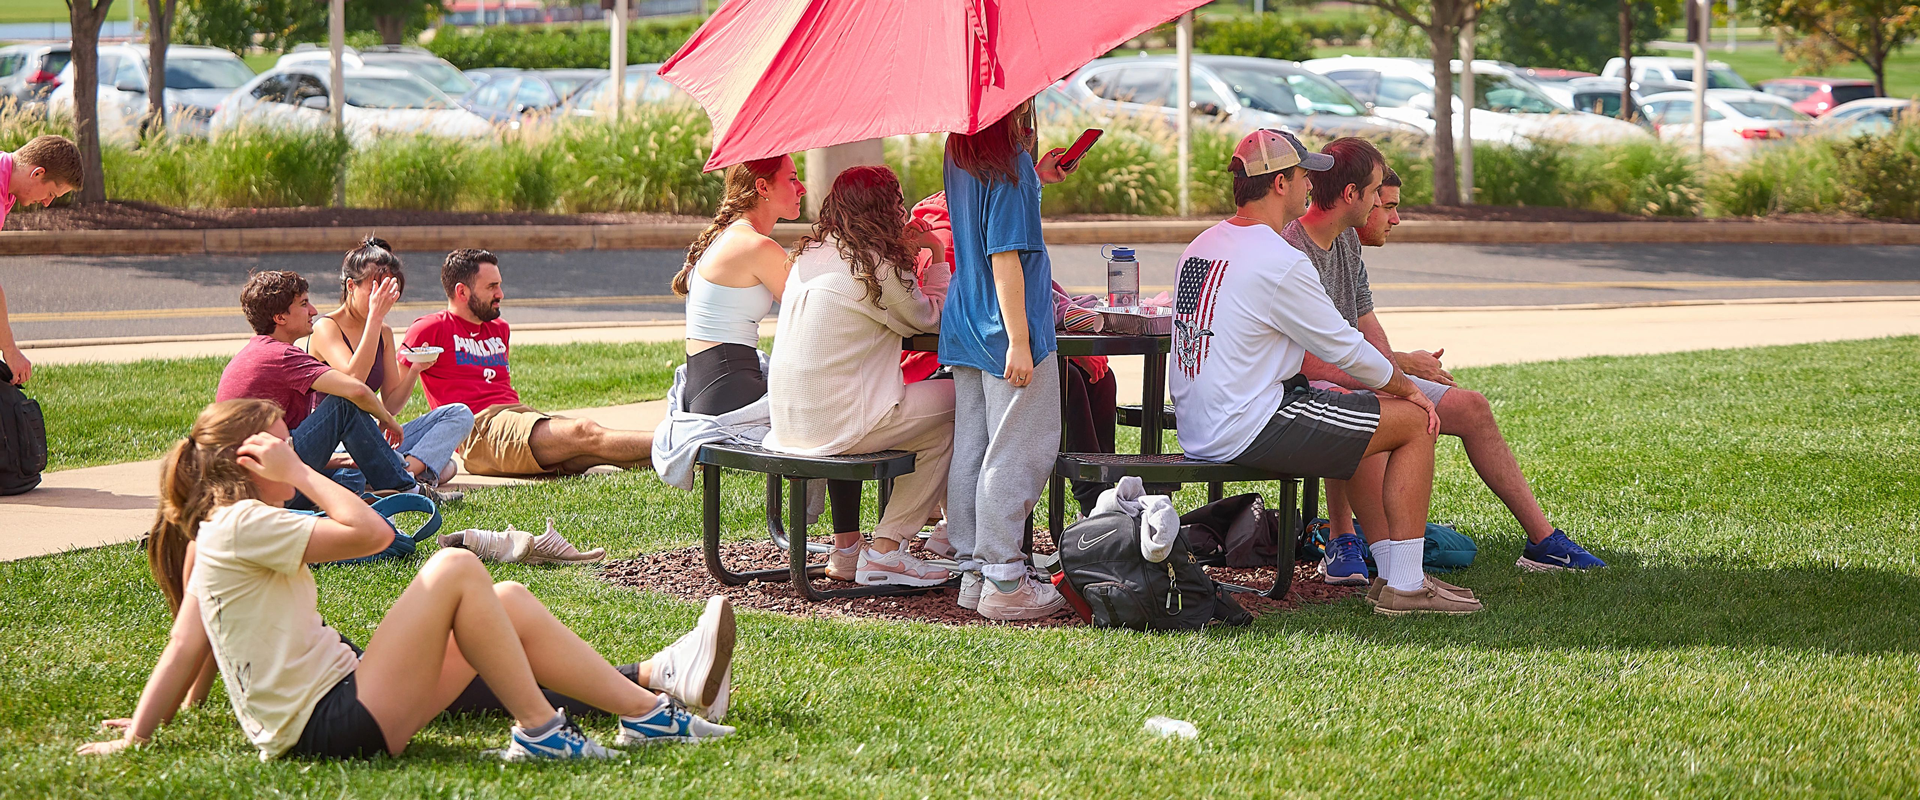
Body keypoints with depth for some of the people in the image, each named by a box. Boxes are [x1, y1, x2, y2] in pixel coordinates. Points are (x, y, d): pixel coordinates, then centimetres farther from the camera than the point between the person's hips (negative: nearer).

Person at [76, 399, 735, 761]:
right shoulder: (244, 526, -13)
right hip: (333, 726, -10)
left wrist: (137, 736, 15)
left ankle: (650, 706, 7)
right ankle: (538, 731, -10)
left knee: (506, 605, 6)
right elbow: (369, 532, -16)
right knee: (455, 567, -14)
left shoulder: (215, 538, 19)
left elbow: (185, 647, 13)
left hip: (337, 703, 10)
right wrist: (297, 473, -8)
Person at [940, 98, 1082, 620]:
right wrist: (1019, 341, -19)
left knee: (970, 451, 11)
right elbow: (1005, 256, -20)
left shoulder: (959, 157, 7)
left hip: (964, 331, 9)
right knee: (1015, 455, -2)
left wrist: (1034, 178, 18)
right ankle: (1003, 583, 0)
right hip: (1005, 329, -9)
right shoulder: (1009, 162, -18)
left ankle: (973, 573, 17)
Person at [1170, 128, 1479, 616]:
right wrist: (1404, 387, 9)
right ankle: (1404, 586, 1)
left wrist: (1380, 382, 21)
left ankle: (1390, 570, 26)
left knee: (1361, 416, 28)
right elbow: (1343, 349, -9)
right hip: (1248, 430, -10)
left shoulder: (1202, 246, 13)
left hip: (1196, 430, 10)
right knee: (1414, 422, 0)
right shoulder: (1281, 263, -17)